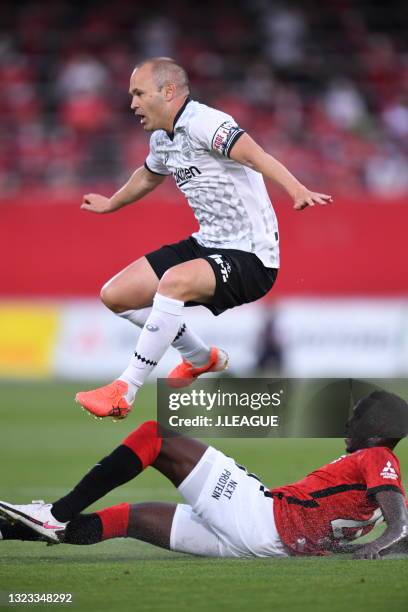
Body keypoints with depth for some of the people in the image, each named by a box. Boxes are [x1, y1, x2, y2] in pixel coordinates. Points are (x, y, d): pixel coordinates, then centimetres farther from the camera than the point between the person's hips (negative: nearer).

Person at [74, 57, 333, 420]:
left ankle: (124, 391, -27)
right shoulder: (162, 139, 9)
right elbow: (149, 176, 33)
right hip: (207, 245, 10)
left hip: (251, 257, -10)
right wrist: (110, 204, 51)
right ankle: (202, 358, 28)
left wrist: (297, 191, -56)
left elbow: (254, 155, -38)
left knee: (174, 281, -36)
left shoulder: (204, 122, -20)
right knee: (115, 295, 7)